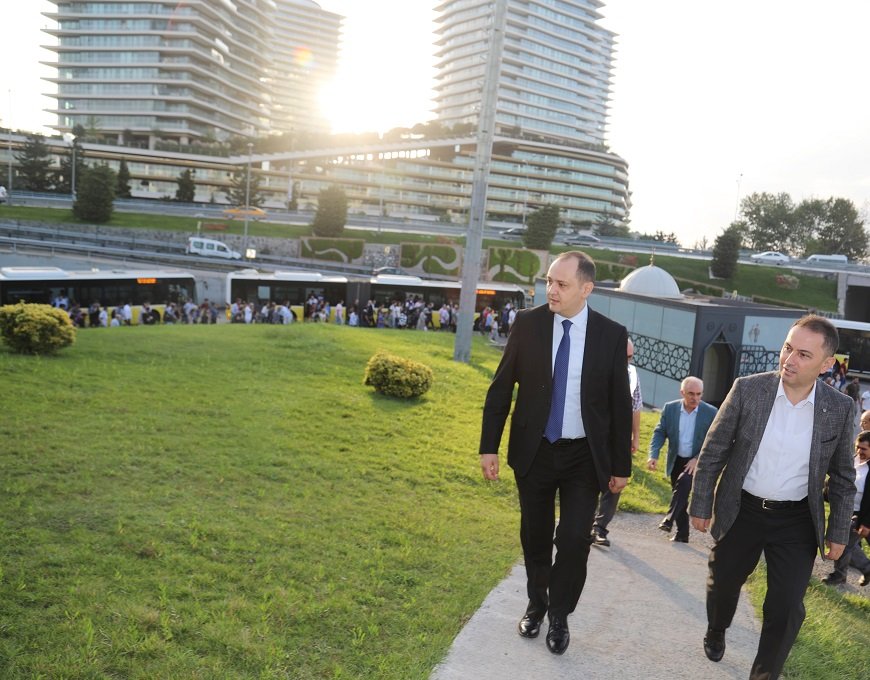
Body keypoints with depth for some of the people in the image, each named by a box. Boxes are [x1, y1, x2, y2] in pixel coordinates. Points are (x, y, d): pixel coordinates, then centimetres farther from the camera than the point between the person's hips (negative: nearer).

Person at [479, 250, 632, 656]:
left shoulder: (611, 335, -7)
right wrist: (489, 447, -3)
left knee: (574, 540, -5)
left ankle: (559, 617, 20)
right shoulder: (527, 324, -6)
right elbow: (501, 388, -1)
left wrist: (621, 465, 2)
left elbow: (621, 404, -1)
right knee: (535, 538, 15)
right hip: (534, 451, 1)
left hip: (584, 456, -1)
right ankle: (536, 605, 39)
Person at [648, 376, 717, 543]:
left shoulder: (711, 412, -10)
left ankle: (669, 519, -21)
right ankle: (682, 534, 21)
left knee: (684, 482, -29)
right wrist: (654, 456, -17)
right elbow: (659, 433, -3)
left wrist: (698, 459, -18)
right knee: (680, 495, 9)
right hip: (676, 461, 3)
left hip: (698, 461, -3)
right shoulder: (669, 408, -4)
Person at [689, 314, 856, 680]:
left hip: (797, 520, 0)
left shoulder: (840, 409, -10)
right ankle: (715, 632, 52)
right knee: (722, 583, 20)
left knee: (786, 606, 1)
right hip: (740, 510, 1)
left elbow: (843, 477, 2)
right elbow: (713, 452, -6)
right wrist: (700, 504, -3)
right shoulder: (747, 389, -14)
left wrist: (838, 533, 4)